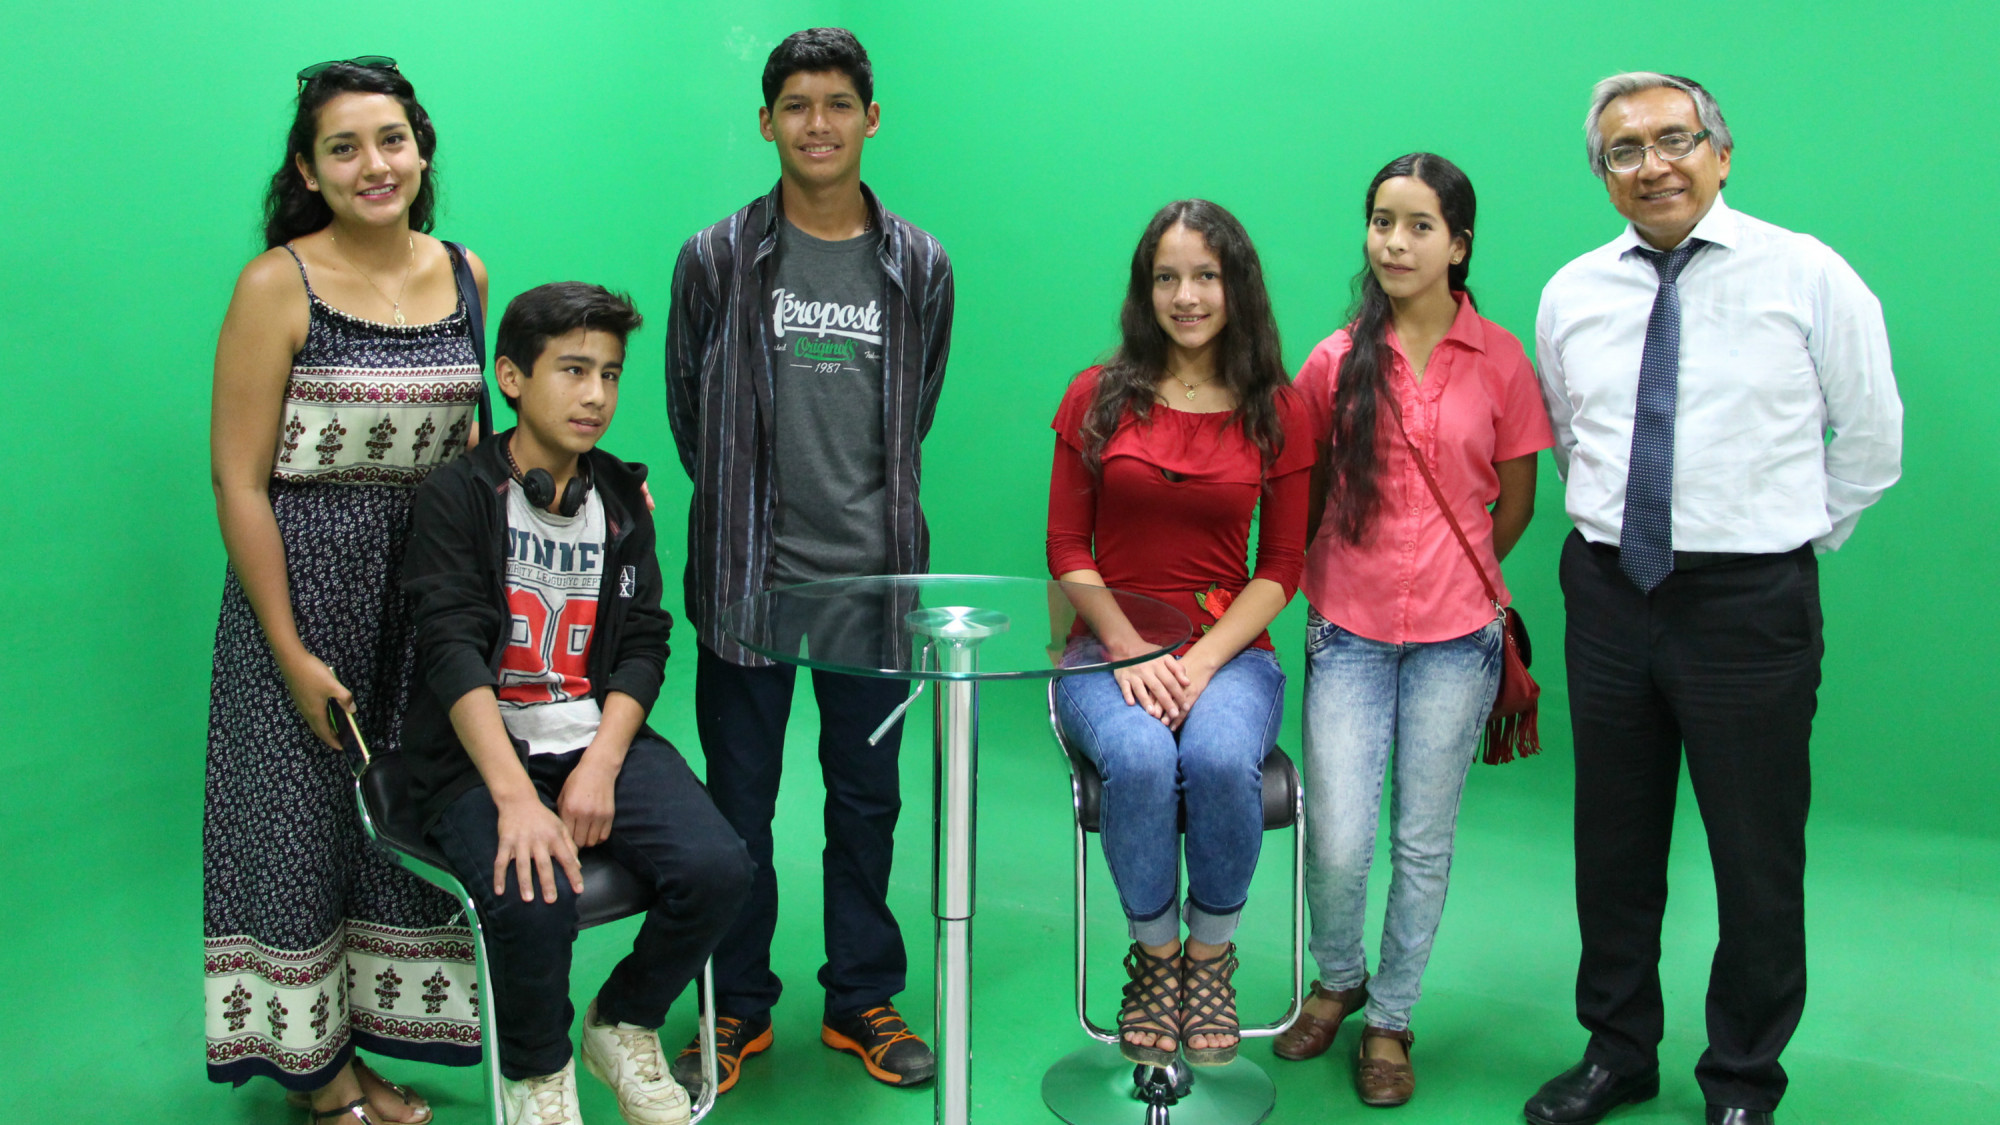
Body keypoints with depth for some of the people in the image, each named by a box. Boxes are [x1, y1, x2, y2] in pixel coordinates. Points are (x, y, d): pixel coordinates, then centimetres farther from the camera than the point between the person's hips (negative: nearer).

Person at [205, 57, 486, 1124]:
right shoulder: (276, 286, -12)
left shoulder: (461, 273, 4)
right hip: (302, 580, -5)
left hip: (429, 577, 5)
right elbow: (238, 480, -12)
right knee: (300, 810, 8)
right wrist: (293, 653, -14)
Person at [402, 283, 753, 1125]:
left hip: (599, 739, 4)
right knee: (533, 896, -32)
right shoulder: (458, 496, -3)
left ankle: (623, 1028, 10)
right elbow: (453, 652, -15)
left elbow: (644, 645, 5)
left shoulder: (621, 498, 12)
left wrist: (600, 764, -13)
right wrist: (516, 797, -27)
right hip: (481, 755, -4)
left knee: (718, 869, -21)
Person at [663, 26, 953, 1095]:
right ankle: (738, 1006, 26)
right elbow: (687, 405, 8)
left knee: (867, 797, 11)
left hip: (873, 575, 1)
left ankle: (861, 998, 28)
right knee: (739, 802, 8)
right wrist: (742, 509, 11)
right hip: (746, 573, -1)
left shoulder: (918, 265, 5)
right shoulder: (716, 258, 0)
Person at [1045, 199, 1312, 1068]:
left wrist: (1203, 662, -11)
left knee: (1221, 760, -32)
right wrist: (1132, 653, -10)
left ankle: (1210, 956, -3)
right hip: (1109, 647, 0)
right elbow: (1067, 546, 3)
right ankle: (1155, 957, -3)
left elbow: (1281, 567, 3)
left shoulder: (1278, 411, 5)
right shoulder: (1098, 397, 5)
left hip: (1230, 650, 0)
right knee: (1140, 762, -31)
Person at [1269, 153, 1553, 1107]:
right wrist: (1330, 583, 7)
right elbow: (1304, 496, 11)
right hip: (1349, 633, 0)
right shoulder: (1336, 361, 0)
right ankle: (1338, 980, 29)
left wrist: (1452, 580, 12)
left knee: (1423, 842, 10)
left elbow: (1515, 501, 10)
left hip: (1455, 638, 0)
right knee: (1337, 842, -3)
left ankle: (1390, 1019, 30)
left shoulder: (1501, 361, -1)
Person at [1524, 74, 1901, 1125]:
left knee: (1757, 855, 7)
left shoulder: (1808, 276, -5)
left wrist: (1788, 536, 6)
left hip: (1750, 604, -3)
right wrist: (1615, 523, 11)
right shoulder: (1570, 295, 5)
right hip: (1608, 594, 4)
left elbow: (1871, 439, 3)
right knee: (1612, 841, 15)